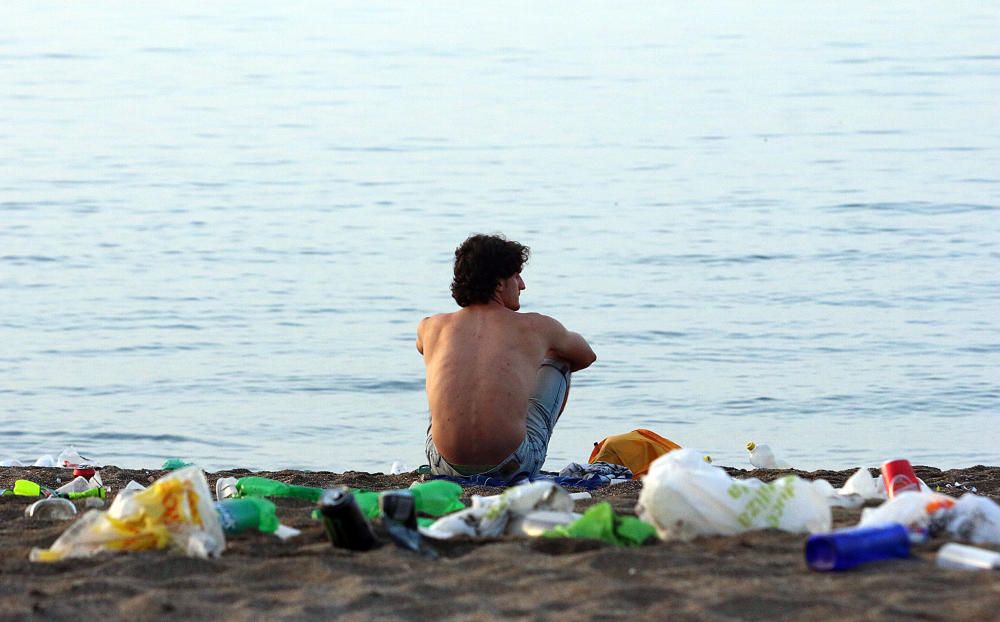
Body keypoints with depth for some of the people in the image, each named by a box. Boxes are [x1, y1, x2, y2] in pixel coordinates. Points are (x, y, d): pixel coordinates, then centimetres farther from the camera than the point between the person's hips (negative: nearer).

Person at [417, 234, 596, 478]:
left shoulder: (430, 327, 8)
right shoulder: (537, 328, 5)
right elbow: (586, 356, 29)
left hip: (447, 465, 2)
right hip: (513, 467, -2)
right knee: (559, 358, 25)